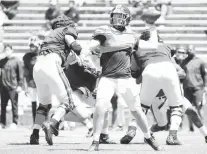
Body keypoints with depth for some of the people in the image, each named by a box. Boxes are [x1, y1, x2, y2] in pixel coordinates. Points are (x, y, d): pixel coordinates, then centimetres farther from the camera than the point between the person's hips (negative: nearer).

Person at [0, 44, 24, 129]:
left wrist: (20, 85, -7)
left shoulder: (17, 61, -1)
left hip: (13, 87, -4)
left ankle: (15, 122, 5)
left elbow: (21, 74, -2)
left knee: (14, 104, -1)